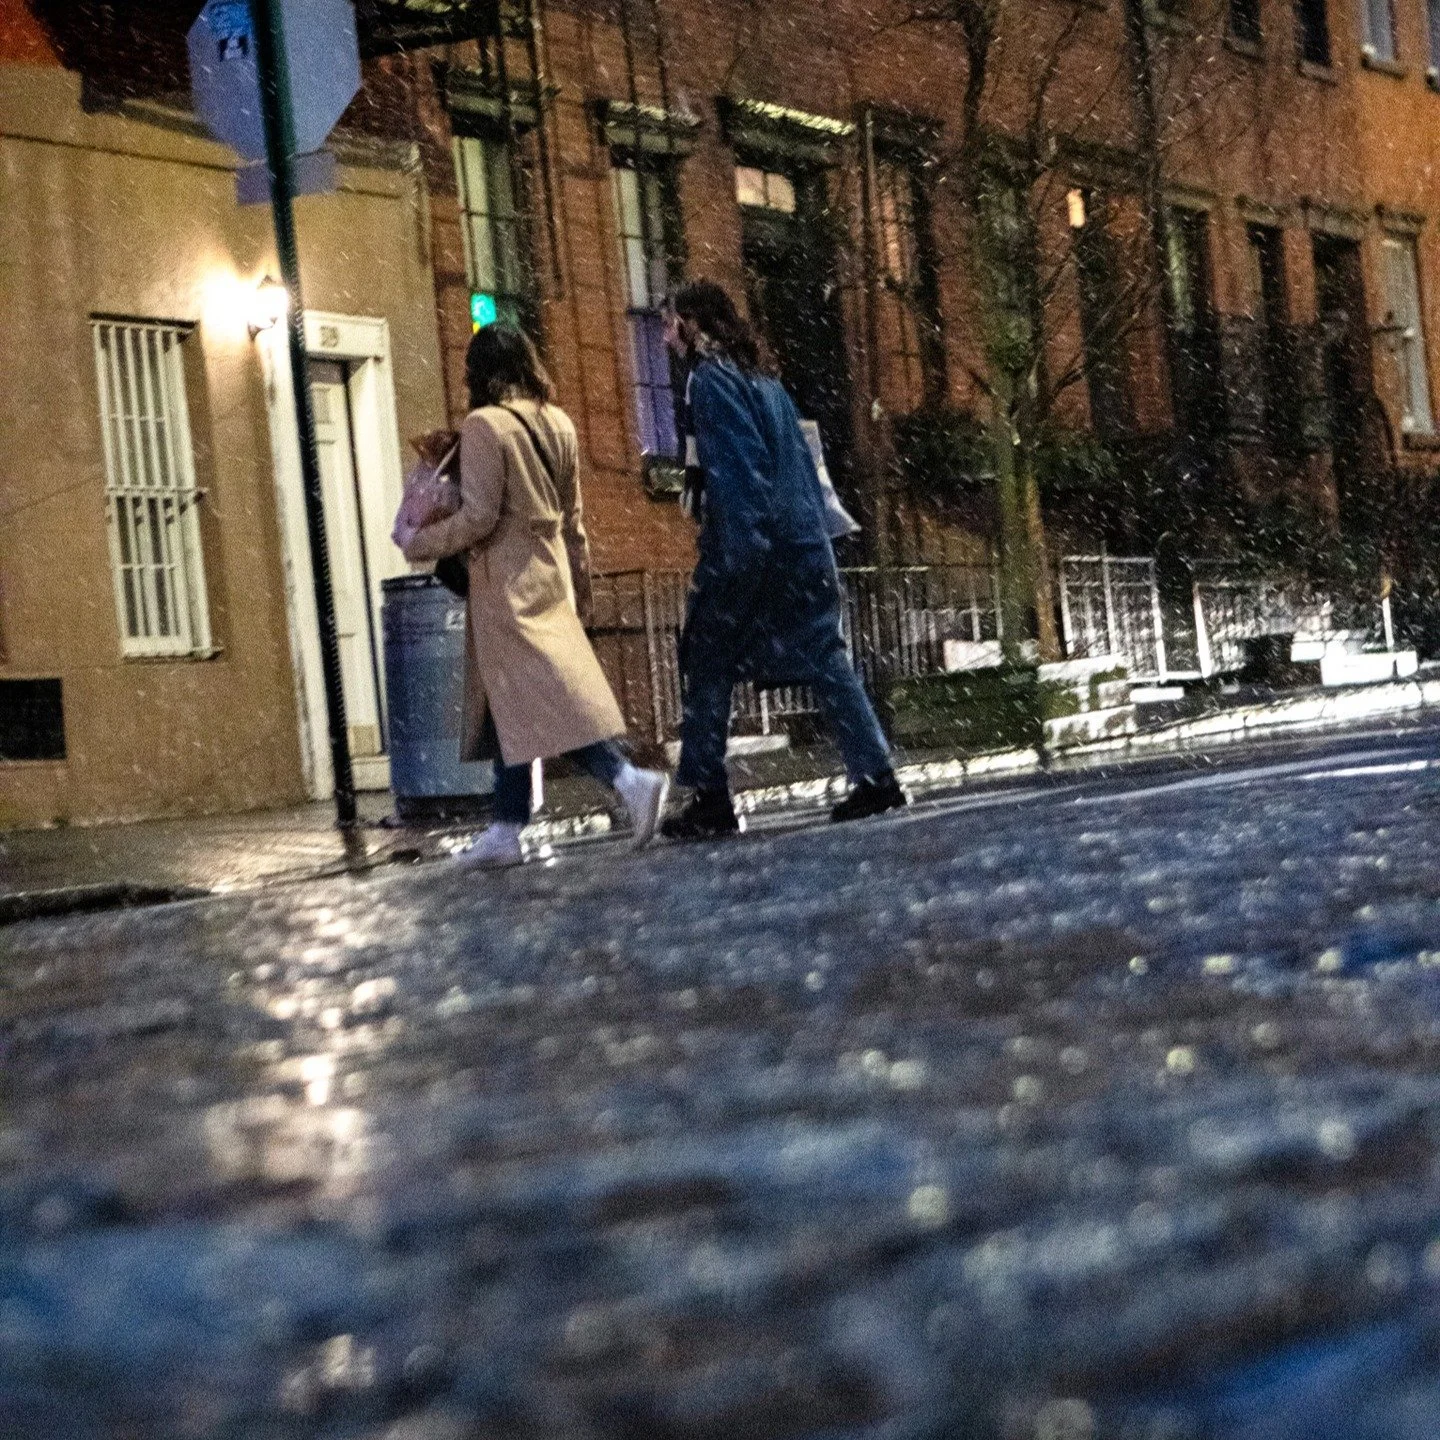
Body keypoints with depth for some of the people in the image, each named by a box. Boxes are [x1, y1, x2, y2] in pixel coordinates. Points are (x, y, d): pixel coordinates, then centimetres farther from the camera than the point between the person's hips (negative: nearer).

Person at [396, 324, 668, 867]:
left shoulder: (484, 425, -12)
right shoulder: (556, 422, 9)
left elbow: (478, 517, -15)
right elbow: (572, 516, 15)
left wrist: (416, 541, -2)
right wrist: (580, 587, 22)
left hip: (506, 579, -8)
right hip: (550, 572, 8)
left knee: (536, 699, -9)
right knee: (509, 704, 10)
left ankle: (629, 780, -19)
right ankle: (507, 830, 9)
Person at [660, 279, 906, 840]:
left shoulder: (711, 379, -7)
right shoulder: (763, 382, 19)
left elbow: (734, 465, -17)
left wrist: (736, 548, -21)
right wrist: (812, 530, 19)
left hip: (752, 545, -8)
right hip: (805, 543, 8)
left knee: (706, 662, 0)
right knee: (823, 656, 6)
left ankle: (709, 798, 0)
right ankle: (875, 774, 0)